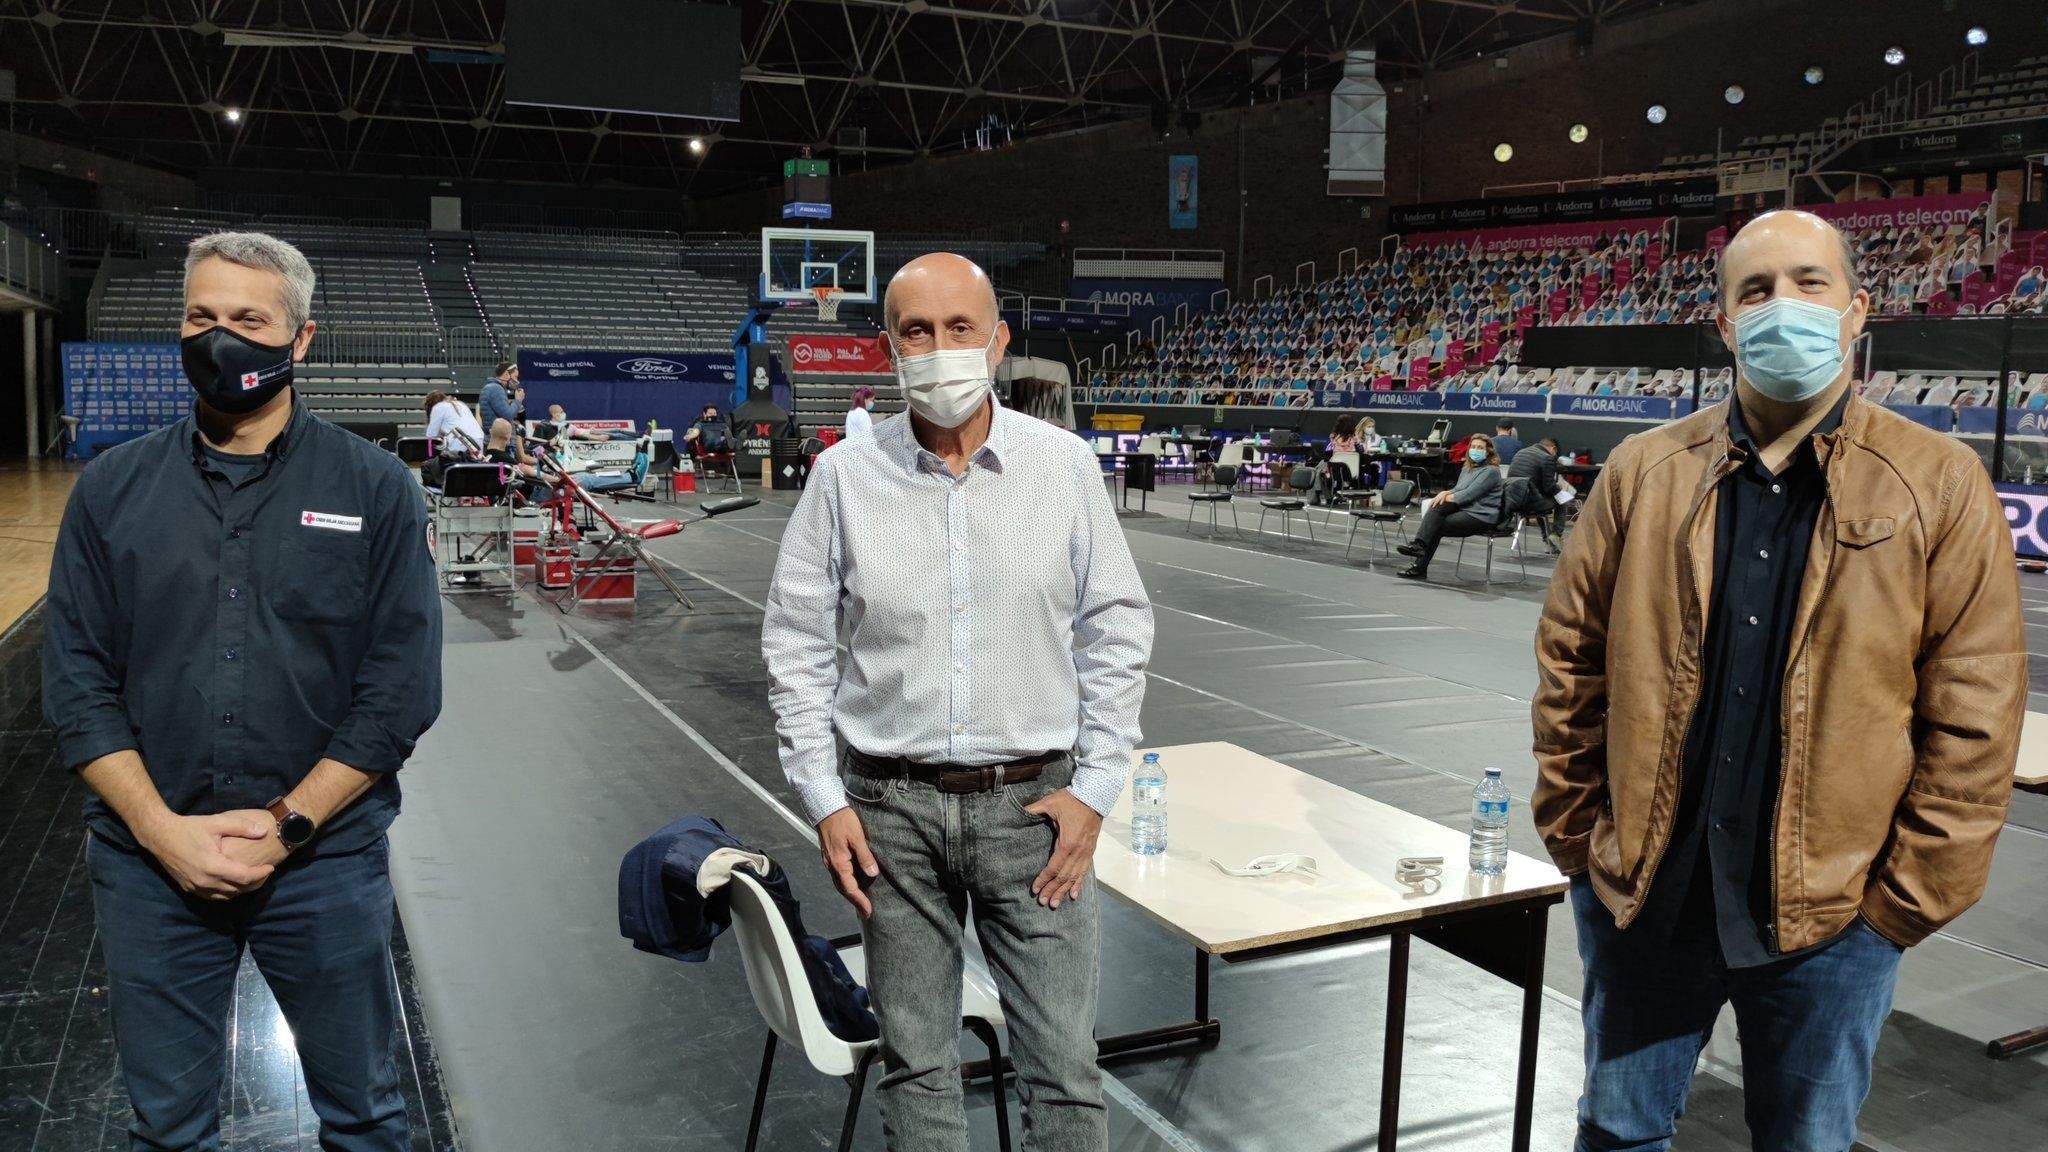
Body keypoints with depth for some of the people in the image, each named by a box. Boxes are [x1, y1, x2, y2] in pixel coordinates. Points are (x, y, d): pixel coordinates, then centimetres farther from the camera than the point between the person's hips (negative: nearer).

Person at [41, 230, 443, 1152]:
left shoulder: (375, 489, -3)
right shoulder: (111, 489, 3)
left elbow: (401, 686, -6)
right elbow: (76, 683, 1)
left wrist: (287, 825, -13)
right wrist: (165, 832, -10)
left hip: (325, 860, -2)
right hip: (149, 863, 2)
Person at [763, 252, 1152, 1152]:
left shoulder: (1064, 464, 0)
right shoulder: (845, 476, -1)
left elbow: (1115, 629, 3)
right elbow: (797, 646, 4)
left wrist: (1093, 789, -3)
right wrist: (825, 801, -2)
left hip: (1033, 800, 0)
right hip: (892, 806, 1)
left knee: (1063, 1065, 4)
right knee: (916, 1065, 12)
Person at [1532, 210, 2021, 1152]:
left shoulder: (1940, 486, -5)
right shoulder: (1644, 471, 0)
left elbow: (1973, 720, -6)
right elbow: (1571, 662, 3)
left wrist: (1906, 896, -6)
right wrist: (1577, 837, 1)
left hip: (1829, 918, -1)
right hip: (1641, 895, 2)